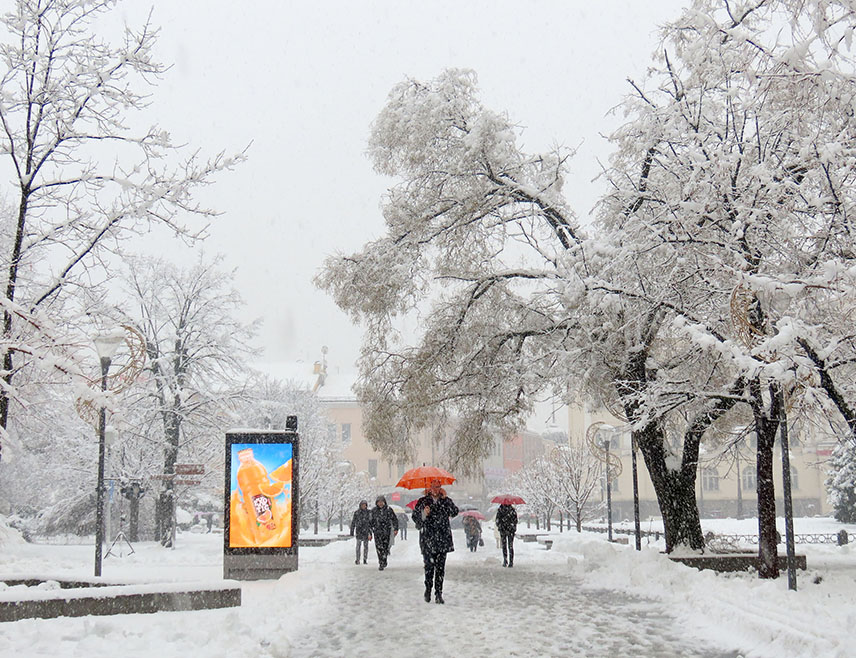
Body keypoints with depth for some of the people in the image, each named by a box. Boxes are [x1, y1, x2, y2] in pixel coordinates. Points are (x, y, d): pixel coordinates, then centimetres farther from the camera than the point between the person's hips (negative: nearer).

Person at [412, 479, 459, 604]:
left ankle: (438, 594, 6)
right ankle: (428, 589, 18)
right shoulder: (422, 501, 7)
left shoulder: (446, 501, 11)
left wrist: (445, 499, -10)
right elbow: (415, 517, 5)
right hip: (428, 539, -1)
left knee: (440, 567, 0)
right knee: (429, 565, -4)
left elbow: (455, 512, -4)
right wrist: (424, 515, -14)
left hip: (443, 539, 1)